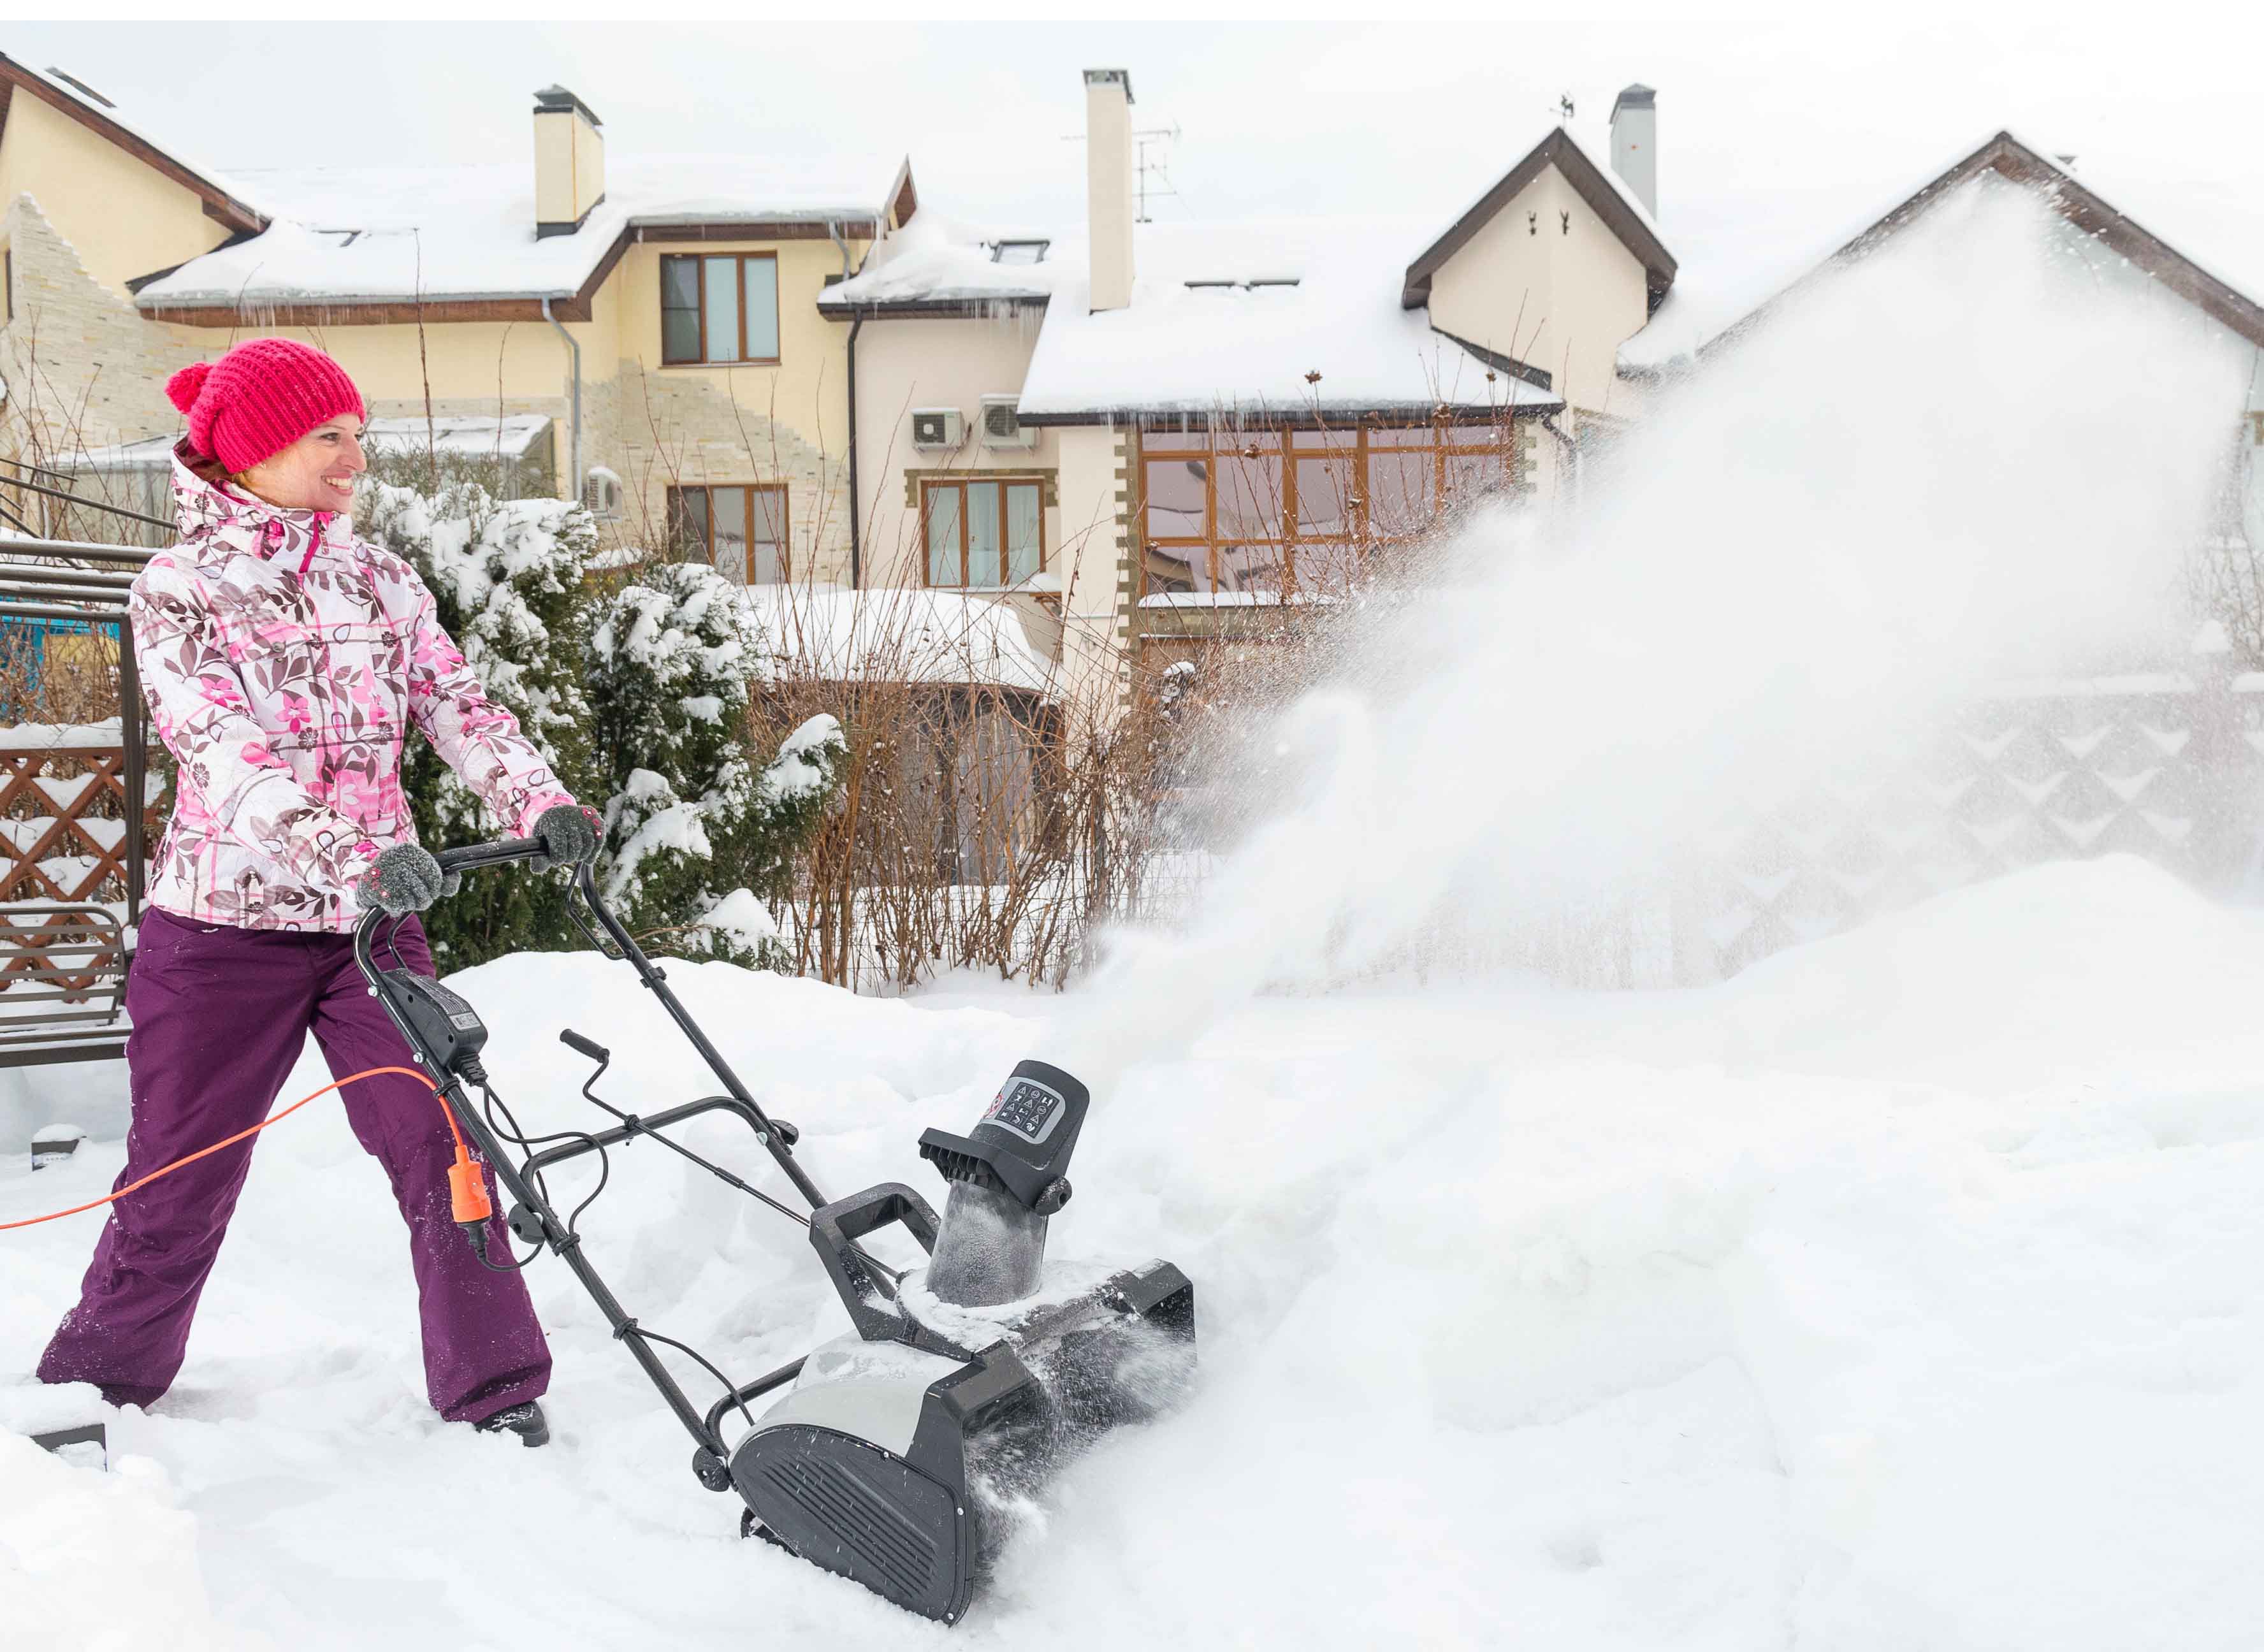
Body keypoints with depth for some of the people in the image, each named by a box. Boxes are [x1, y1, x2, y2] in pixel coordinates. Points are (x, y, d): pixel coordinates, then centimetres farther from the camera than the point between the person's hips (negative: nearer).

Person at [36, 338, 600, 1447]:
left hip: (372, 918, 3)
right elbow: (221, 754, -21)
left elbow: (456, 705, 0)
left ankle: (493, 1391, 8)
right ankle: (90, 1394, 32)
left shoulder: (378, 579, 8)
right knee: (180, 1186, 9)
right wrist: (351, 851, -36)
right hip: (224, 928, -3)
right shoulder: (179, 589, -6)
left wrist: (540, 805, -19)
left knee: (441, 1148, -4)